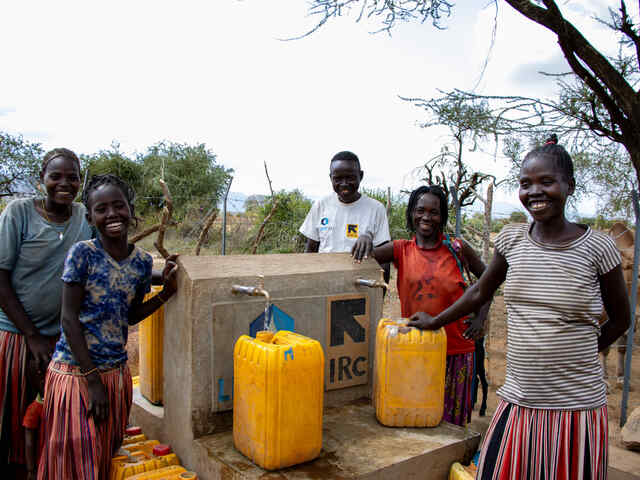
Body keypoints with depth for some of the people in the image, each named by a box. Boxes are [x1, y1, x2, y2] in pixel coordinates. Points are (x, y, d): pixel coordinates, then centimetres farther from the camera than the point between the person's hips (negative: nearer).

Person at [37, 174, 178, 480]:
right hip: (75, 371, -4)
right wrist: (92, 379, -14)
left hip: (116, 372, 4)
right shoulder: (83, 253, -12)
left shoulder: (143, 262, 0)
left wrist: (166, 292, -3)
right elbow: (69, 319, -12)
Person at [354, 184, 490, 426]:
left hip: (455, 348, 0)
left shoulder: (457, 249, 0)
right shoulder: (401, 250, 1)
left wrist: (480, 318, 4)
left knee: (450, 417, 11)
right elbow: (363, 257, -10)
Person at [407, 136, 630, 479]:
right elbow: (480, 292, 17)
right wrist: (435, 321, 22)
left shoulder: (597, 248, -6)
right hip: (517, 403, 3)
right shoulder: (511, 240, 2)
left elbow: (620, 319, 9)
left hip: (577, 408, -2)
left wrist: (574, 356, 5)